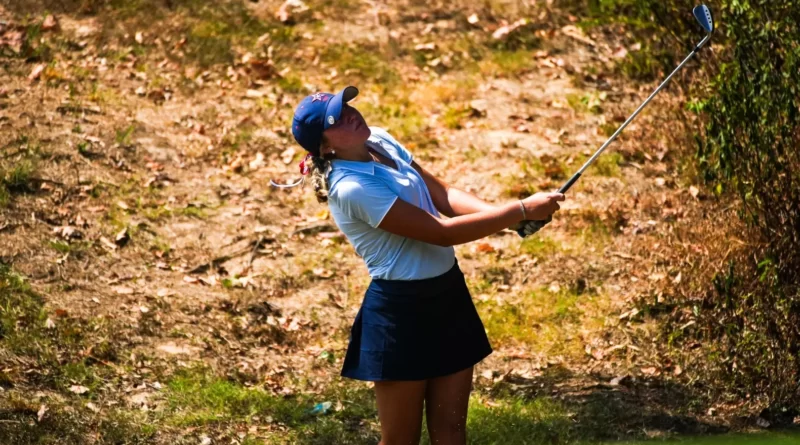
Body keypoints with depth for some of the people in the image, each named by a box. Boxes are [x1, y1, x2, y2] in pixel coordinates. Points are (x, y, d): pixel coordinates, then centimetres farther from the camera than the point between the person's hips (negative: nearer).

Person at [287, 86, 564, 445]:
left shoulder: (380, 141, 3)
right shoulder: (352, 187, -24)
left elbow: (443, 196, 2)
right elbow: (444, 232, -25)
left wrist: (505, 215, -16)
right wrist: (521, 211, -23)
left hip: (447, 293, 8)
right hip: (402, 308, -8)